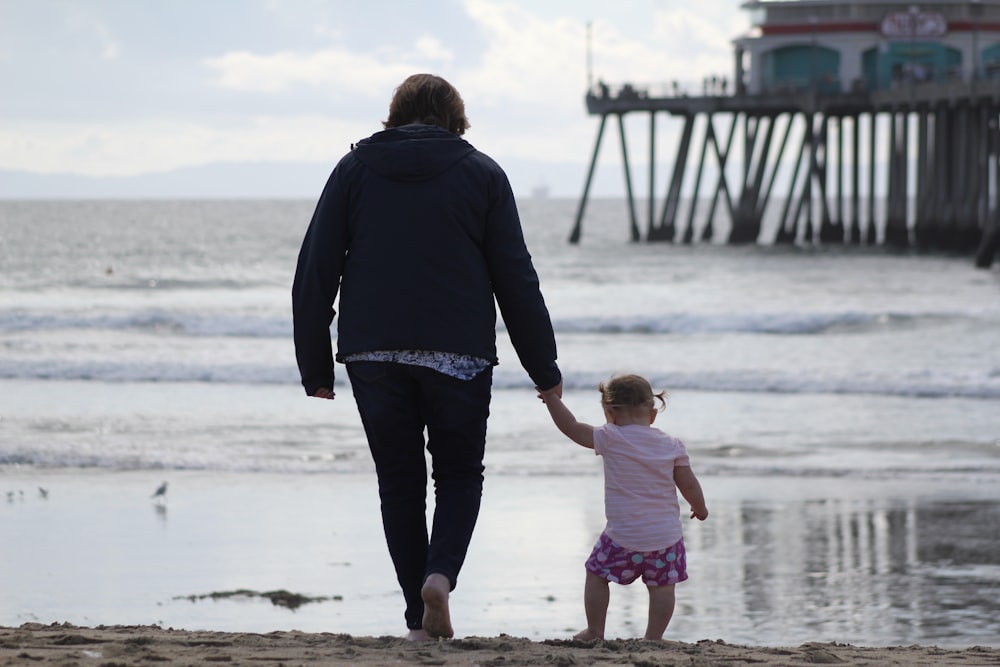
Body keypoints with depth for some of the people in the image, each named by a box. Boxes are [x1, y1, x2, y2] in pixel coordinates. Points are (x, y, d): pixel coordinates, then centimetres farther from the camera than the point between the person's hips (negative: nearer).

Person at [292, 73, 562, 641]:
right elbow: (516, 279, 3)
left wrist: (315, 366, 7)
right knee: (460, 475, 11)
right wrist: (545, 370, 7)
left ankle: (421, 618, 5)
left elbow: (314, 274, 4)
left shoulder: (354, 169, 8)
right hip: (458, 354, -1)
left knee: (400, 482, 10)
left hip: (373, 354, 1)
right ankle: (441, 574, -15)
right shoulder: (481, 173, 5)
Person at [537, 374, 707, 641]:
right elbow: (688, 484, 5)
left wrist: (552, 398, 6)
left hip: (623, 536, -3)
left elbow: (572, 427, -5)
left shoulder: (611, 439, -9)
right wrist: (700, 508, 24)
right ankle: (653, 636, 11)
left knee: (597, 574, 15)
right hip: (666, 535, 3)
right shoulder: (672, 446, 1)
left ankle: (595, 631, 19)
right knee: (662, 586, 11)